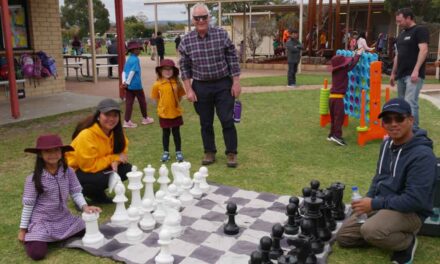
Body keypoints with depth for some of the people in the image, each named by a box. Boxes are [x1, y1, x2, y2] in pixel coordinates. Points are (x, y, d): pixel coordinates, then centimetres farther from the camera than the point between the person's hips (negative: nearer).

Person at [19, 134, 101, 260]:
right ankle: (31, 236, 18)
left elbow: (76, 193, -6)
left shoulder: (68, 172, -9)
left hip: (63, 218, 4)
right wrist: (23, 229, -3)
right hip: (41, 221, -3)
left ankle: (58, 236, 17)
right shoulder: (34, 178, -16)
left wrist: (84, 206, -25)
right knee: (37, 254, -18)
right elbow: (28, 205, -9)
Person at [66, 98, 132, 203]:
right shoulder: (86, 135, -30)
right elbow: (89, 166, -28)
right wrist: (114, 158, -23)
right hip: (77, 171, -7)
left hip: (99, 166, 8)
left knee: (126, 169, -13)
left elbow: (121, 150, 2)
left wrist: (115, 162, -21)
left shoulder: (115, 131, -9)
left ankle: (97, 193, 6)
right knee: (104, 178, -34)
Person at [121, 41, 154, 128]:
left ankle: (127, 121, 4)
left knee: (129, 103, 6)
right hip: (136, 85, -7)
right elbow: (132, 72, -19)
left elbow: (124, 71, 6)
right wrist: (127, 83, -15)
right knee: (142, 101, 11)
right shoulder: (136, 59, -13)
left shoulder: (128, 59, 11)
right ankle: (145, 118, 25)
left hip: (128, 86, 7)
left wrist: (124, 82, -3)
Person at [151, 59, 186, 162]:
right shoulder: (157, 84, -9)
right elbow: (156, 98, -1)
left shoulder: (177, 83, -7)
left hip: (176, 113, 1)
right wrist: (163, 106, 0)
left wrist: (175, 104, -2)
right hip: (164, 114, 0)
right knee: (165, 133, 13)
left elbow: (180, 96, 3)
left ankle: (178, 152, 24)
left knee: (176, 132, 12)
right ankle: (166, 152, 25)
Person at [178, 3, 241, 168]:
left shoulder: (221, 34, -5)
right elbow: (184, 67, 3)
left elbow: (233, 59, -1)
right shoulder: (186, 41, -2)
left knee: (227, 121, 0)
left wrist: (236, 82, -4)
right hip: (201, 87, 1)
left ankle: (231, 153, 14)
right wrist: (189, 90, -2)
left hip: (223, 84, -1)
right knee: (206, 123, 10)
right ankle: (209, 153, 25)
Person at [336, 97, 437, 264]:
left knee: (371, 231, -35)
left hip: (410, 212, -8)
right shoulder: (387, 144, 3)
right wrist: (368, 200, -1)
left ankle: (408, 241, -5)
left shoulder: (422, 155, -25)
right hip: (380, 204, 8)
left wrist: (374, 204, -22)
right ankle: (392, 236, 13)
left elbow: (414, 200, -28)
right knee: (343, 237, 4)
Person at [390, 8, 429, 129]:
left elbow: (423, 50, -15)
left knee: (410, 103, -17)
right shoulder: (401, 34, 20)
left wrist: (416, 70, -24)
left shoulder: (420, 30, -4)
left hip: (413, 75, -8)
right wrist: (393, 73, 22)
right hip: (401, 75, 8)